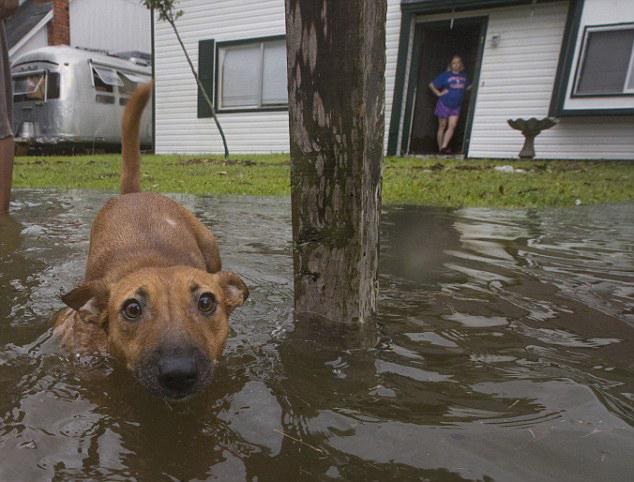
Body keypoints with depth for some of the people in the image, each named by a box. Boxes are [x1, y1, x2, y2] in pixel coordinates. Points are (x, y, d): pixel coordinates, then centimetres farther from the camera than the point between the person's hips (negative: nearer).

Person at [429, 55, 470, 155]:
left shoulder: (463, 76, 8)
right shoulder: (445, 75, -5)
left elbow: (467, 87, 24)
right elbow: (432, 85, -3)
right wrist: (439, 93, -9)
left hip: (456, 106, 4)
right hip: (444, 104, -4)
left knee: (452, 126, -9)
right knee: (442, 127, 3)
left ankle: (444, 147, -11)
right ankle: (440, 148, 10)